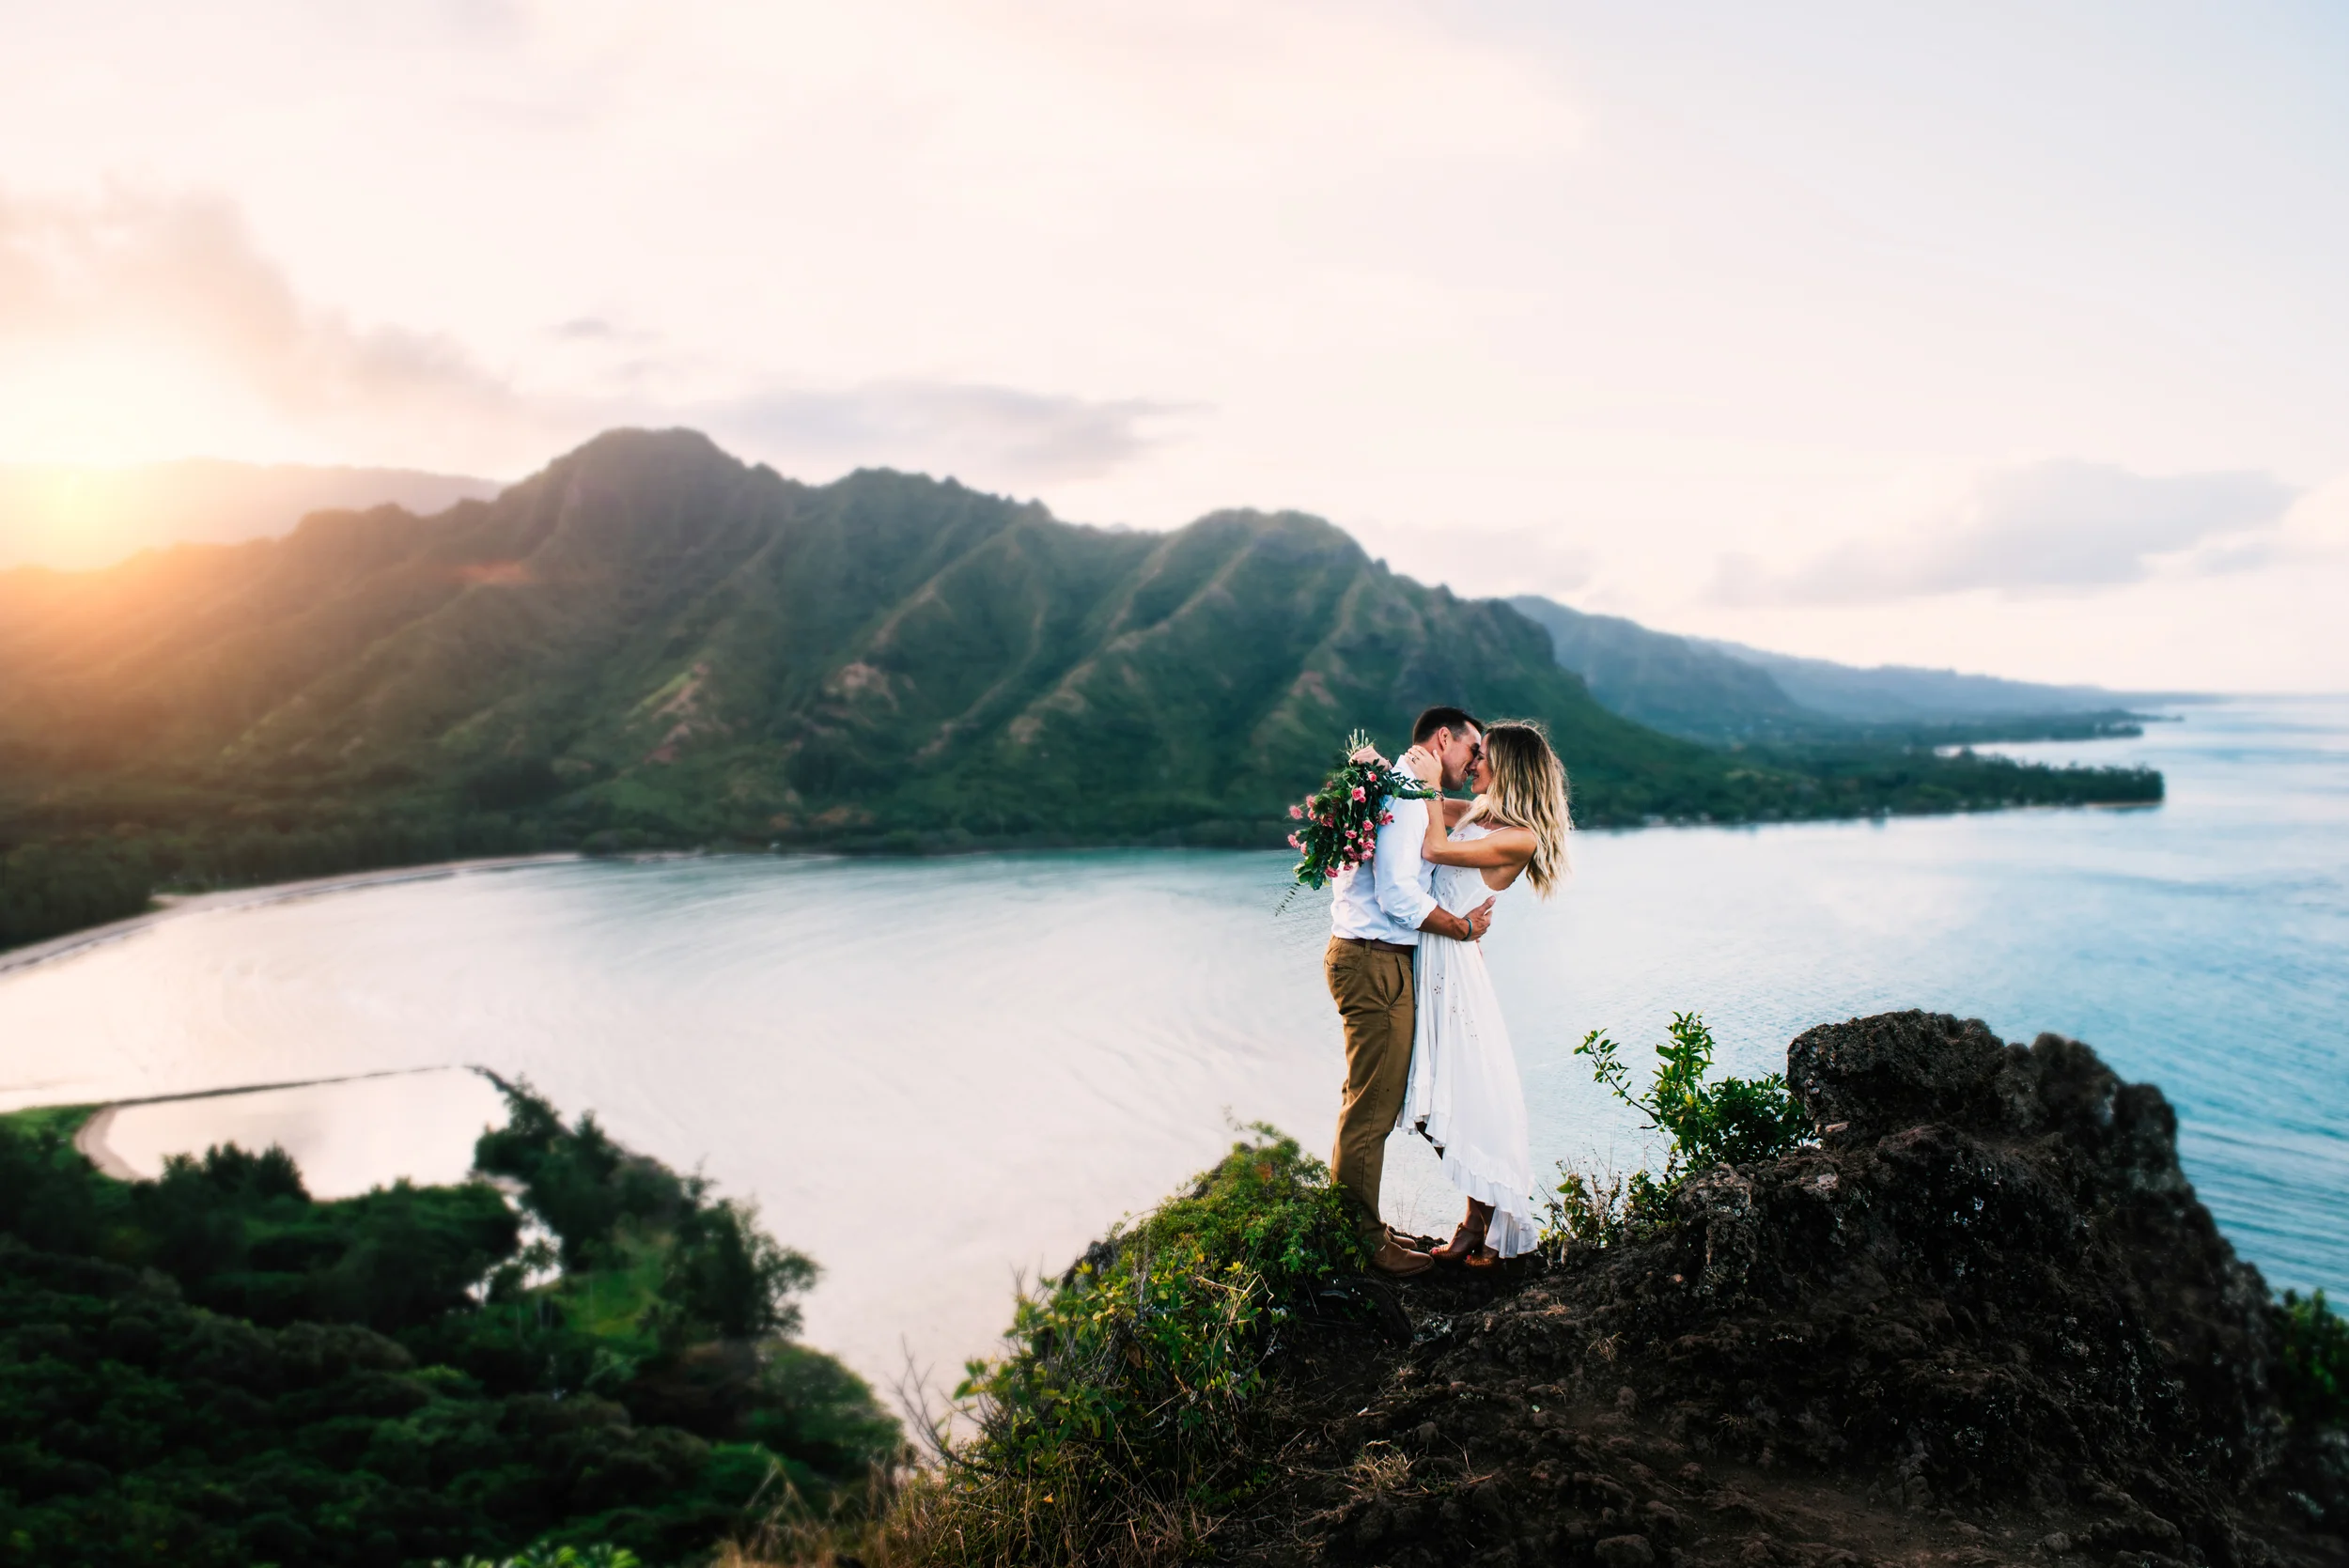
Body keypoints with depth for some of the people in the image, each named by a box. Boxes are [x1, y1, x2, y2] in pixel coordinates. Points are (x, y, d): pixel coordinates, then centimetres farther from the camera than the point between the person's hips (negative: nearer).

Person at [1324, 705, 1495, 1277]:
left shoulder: (1395, 789, 20)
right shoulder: (1407, 794, -14)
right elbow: (1398, 893, -21)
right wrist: (1463, 926, -8)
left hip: (1362, 957, 11)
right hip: (1376, 963, -11)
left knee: (1370, 1101, 17)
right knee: (1373, 1106, -4)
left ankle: (1356, 1224, 27)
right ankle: (1364, 1242, 5)